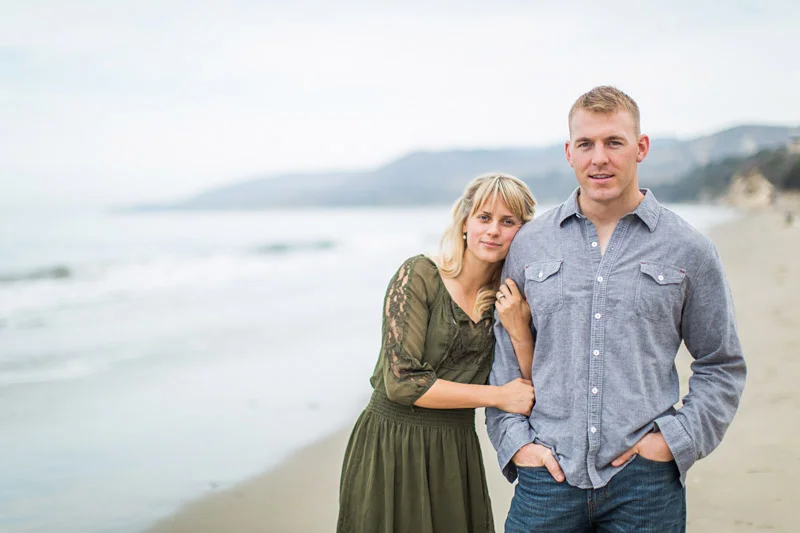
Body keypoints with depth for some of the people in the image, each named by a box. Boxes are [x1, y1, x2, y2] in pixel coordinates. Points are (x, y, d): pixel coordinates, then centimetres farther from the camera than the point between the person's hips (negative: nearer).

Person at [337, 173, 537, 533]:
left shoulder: (507, 300, 4)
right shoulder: (419, 276, -11)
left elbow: (531, 393, 3)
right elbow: (402, 382, -18)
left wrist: (520, 332, -14)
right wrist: (498, 395, -15)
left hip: (457, 452, 5)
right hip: (392, 448, -4)